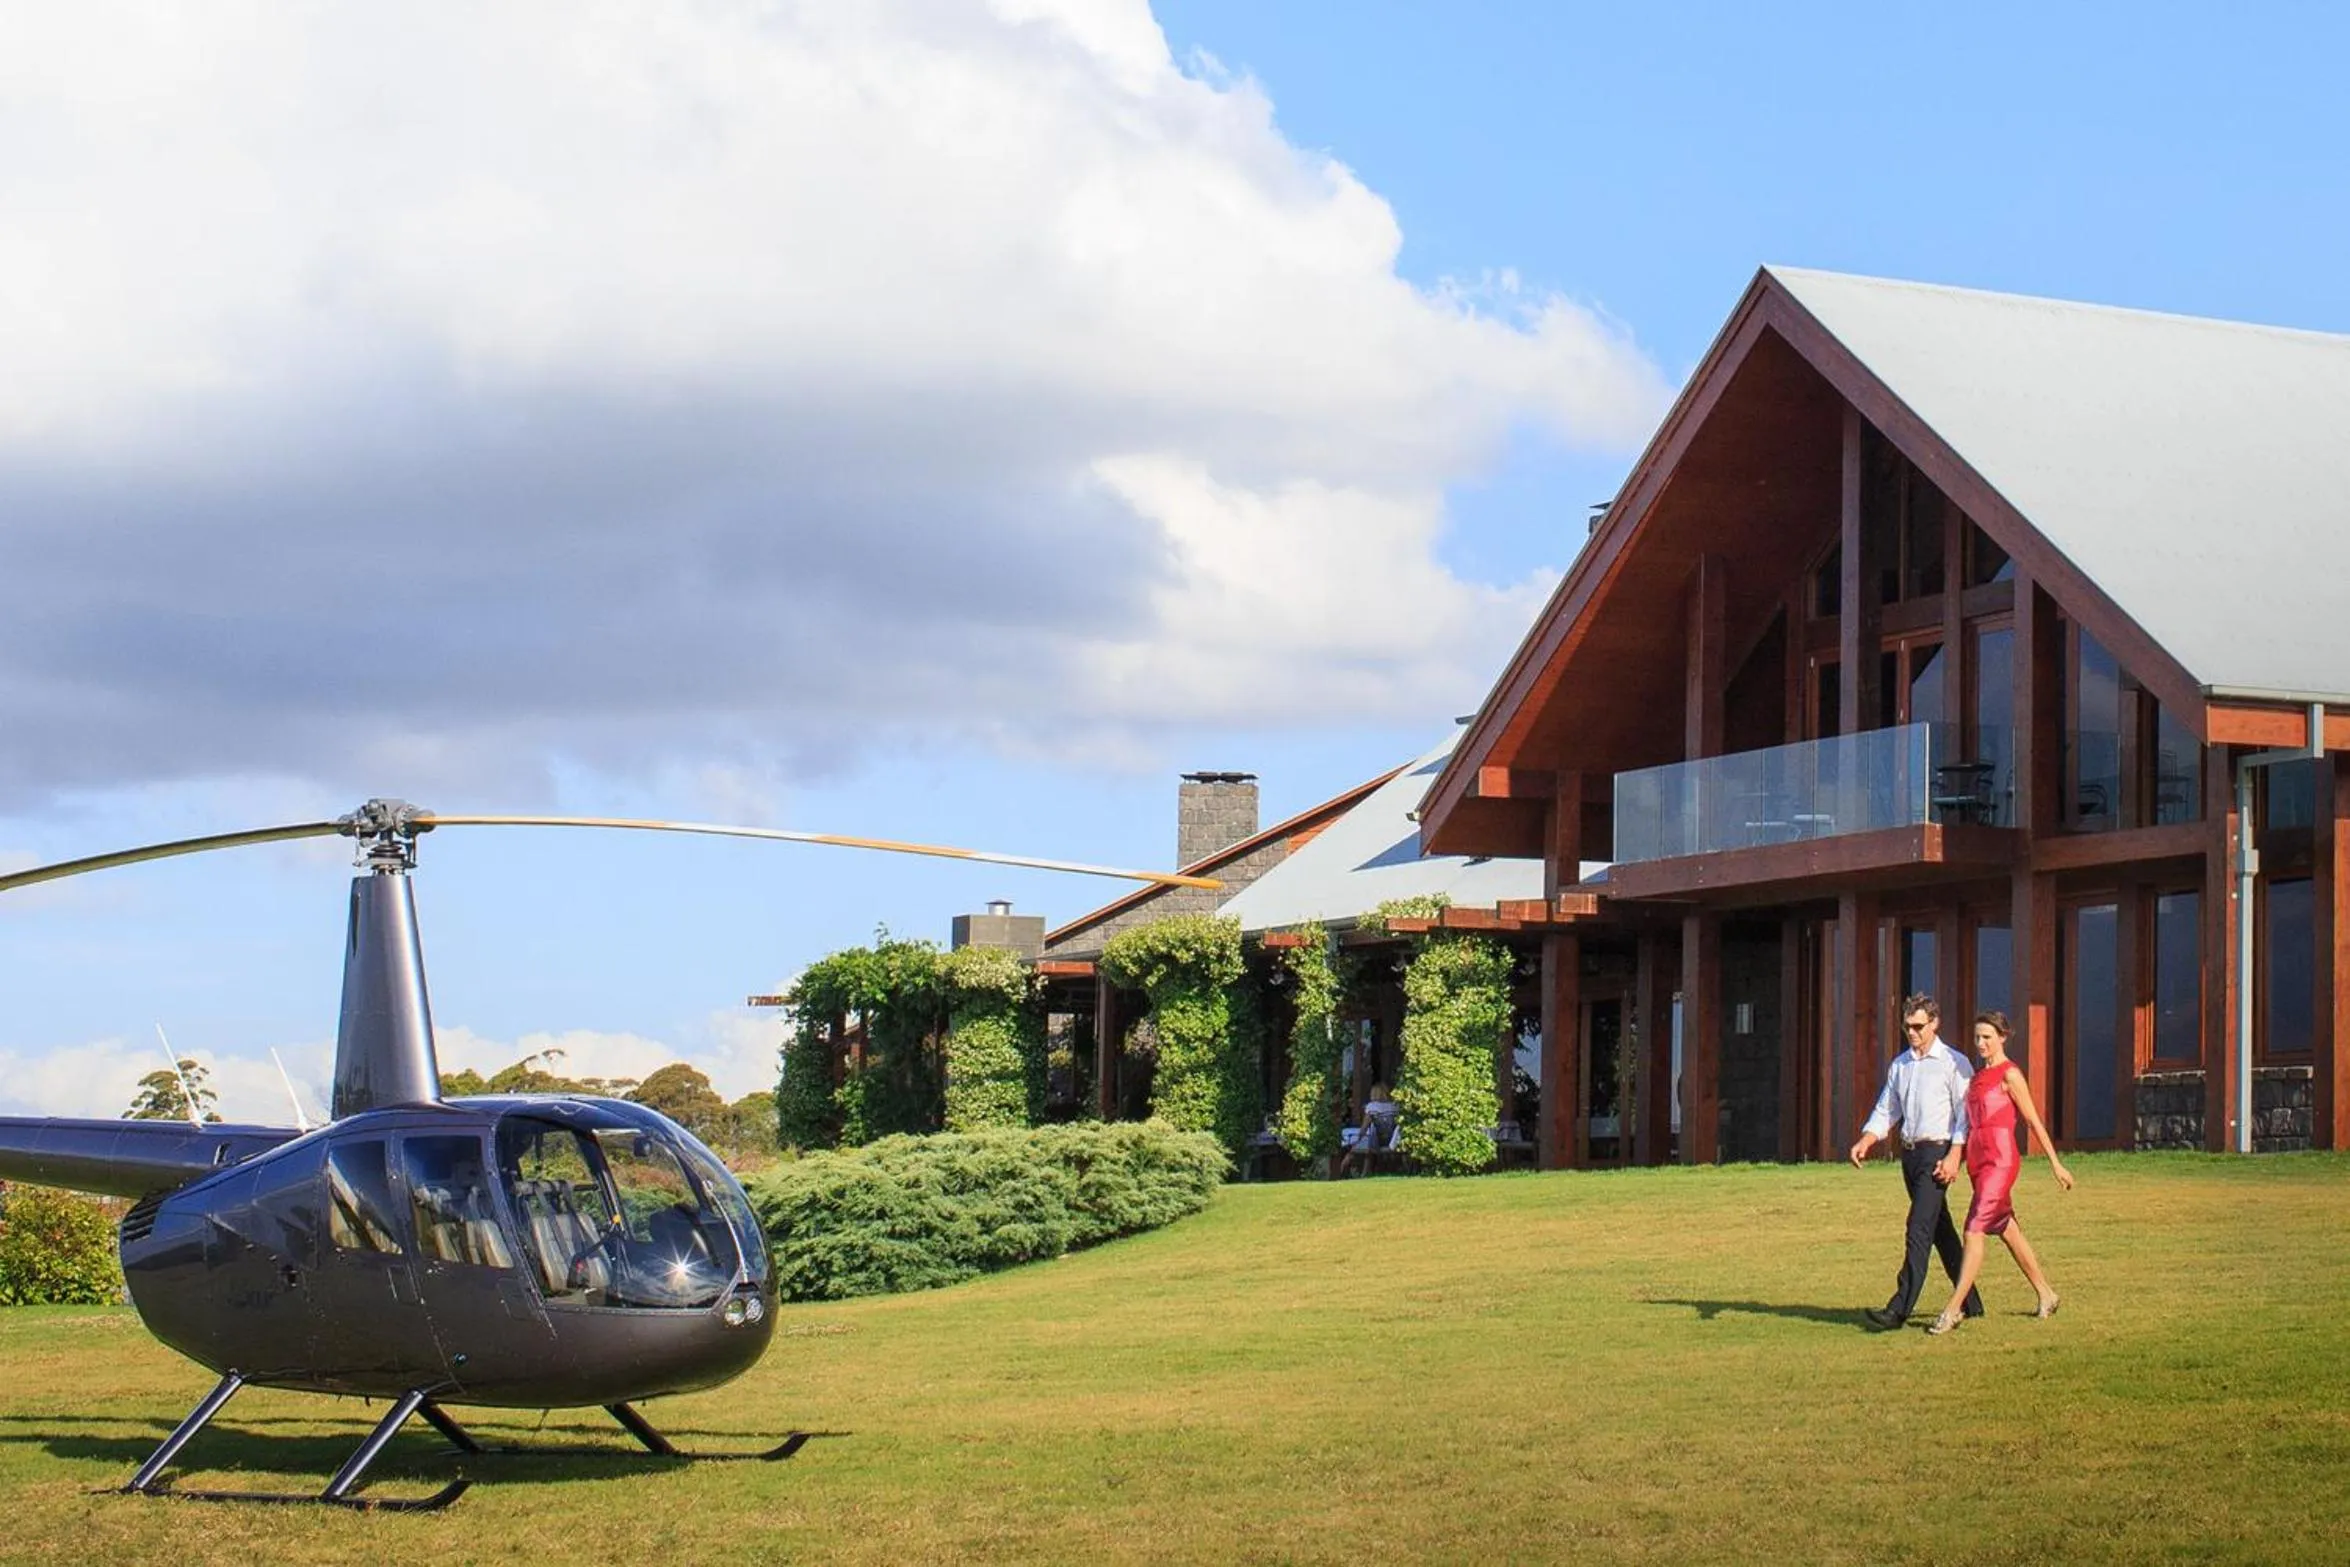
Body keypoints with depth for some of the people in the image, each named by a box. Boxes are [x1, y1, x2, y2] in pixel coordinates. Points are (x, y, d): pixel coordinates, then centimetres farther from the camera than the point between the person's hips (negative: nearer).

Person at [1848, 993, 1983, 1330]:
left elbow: (1965, 1114, -9)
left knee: (1919, 1230, -13)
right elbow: (1886, 1111, 16)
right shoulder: (1899, 1065, 15)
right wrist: (1865, 1142, -1)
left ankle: (1899, 1309, -19)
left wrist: (1953, 1157, -18)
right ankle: (1970, 1302, 23)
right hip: (1910, 1153, 7)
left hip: (1937, 1152, -7)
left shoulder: (1954, 1063, -5)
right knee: (1940, 1230, 13)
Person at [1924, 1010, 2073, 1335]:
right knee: (2008, 1232, 15)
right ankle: (2045, 1295, 29)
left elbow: (2034, 1121, -6)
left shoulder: (2009, 1075, -8)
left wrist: (2056, 1164, -5)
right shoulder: (1979, 1076, 15)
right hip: (1979, 1160, 9)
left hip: (2000, 1161, -9)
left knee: (1974, 1231, -13)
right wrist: (1955, 1160, 16)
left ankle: (1952, 1311, -16)